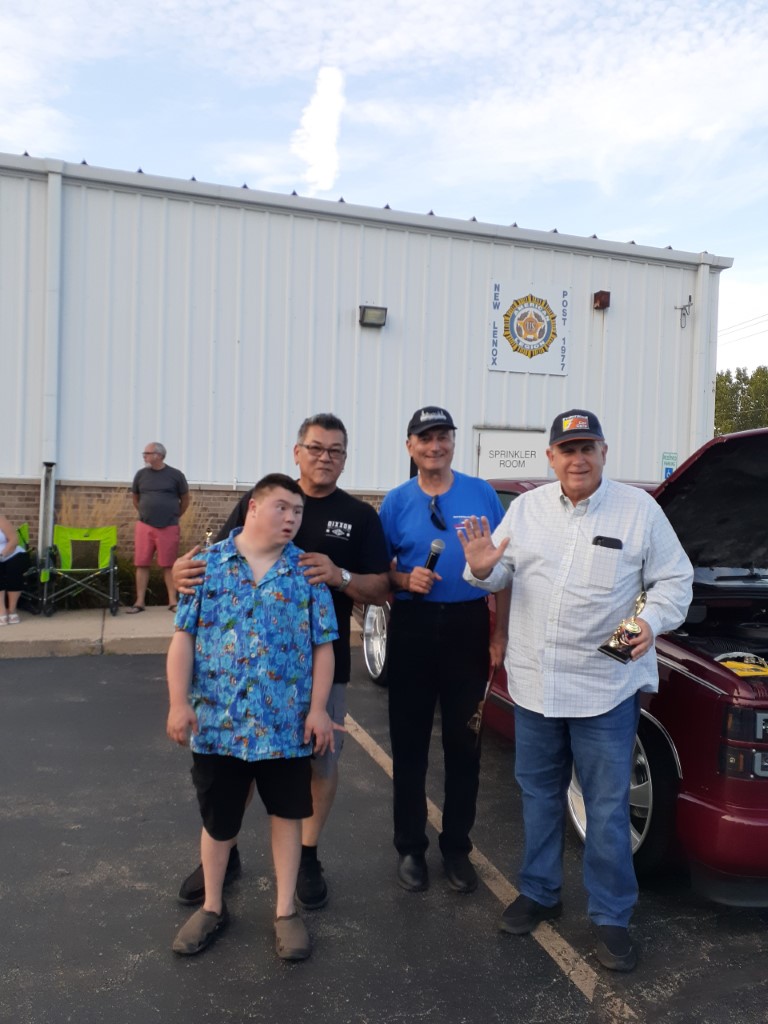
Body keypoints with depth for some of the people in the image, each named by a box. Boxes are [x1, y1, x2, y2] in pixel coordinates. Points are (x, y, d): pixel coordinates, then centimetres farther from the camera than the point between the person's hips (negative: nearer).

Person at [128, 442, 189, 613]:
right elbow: (136, 499, 19)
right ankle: (140, 601, 10)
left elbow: (185, 500, 9)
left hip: (169, 528, -2)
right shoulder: (141, 474, 4)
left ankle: (173, 601, 9)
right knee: (142, 564, 2)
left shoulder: (175, 475, -2)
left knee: (168, 565, 2)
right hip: (144, 526, 2)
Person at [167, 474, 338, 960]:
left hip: (287, 723, 0)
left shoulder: (308, 571, 0)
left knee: (287, 814, 12)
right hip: (217, 721, 0)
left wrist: (318, 708, -7)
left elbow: (323, 645, 0)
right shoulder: (208, 563, -1)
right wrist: (179, 702, -7)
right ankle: (213, 907, 37)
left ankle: (286, 911, 31)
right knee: (218, 817, 15)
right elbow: (184, 636, -1)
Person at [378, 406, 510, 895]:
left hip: (468, 625, 0)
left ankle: (457, 848, 25)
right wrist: (404, 579, -15)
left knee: (464, 743, 9)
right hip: (412, 627, 1)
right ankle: (411, 847, 24)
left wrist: (500, 634, -2)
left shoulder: (482, 494, 2)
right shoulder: (396, 501, 3)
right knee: (410, 743, 8)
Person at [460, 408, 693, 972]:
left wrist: (652, 620, -17)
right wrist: (483, 570, -14)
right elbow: (502, 574, 9)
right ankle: (539, 893, 36)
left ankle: (612, 917, 23)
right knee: (539, 795, 17)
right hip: (534, 683, 3)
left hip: (606, 687, -3)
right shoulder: (527, 508, 5)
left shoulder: (640, 510, -3)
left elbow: (675, 579, 1)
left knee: (607, 807, 6)